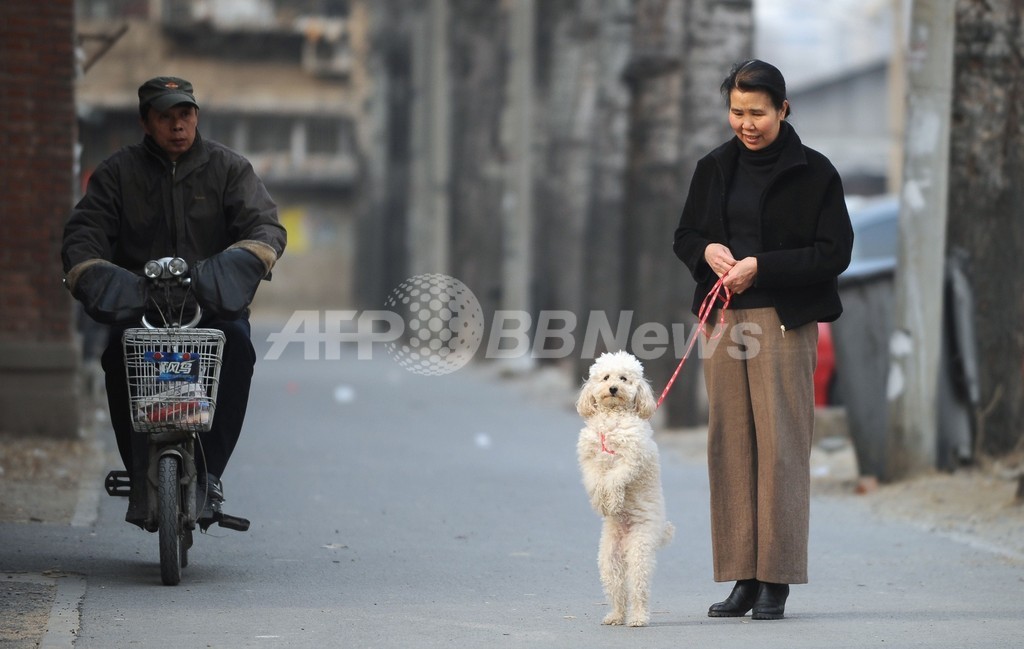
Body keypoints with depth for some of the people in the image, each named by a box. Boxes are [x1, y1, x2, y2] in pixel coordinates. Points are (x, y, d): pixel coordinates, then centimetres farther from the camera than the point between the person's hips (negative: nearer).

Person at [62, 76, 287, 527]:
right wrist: (91, 274, -22)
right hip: (139, 303, 0)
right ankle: (139, 473, -18)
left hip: (213, 303, 0)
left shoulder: (227, 168, 8)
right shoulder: (118, 172, 10)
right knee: (120, 351, -31)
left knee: (235, 340, -33)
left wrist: (241, 263, -27)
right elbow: (84, 230, 1)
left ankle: (209, 472, -28)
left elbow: (266, 225, -3)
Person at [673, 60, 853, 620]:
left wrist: (761, 266, -15)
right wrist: (707, 251, -4)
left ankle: (776, 580, -1)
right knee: (729, 443, 2)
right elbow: (684, 236, 19)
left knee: (780, 443, -7)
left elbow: (835, 253, -6)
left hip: (786, 321, -4)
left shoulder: (813, 172, -2)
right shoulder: (714, 168, 12)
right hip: (724, 316, 4)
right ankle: (742, 577, 7)